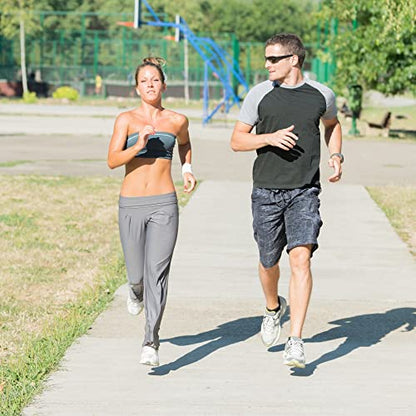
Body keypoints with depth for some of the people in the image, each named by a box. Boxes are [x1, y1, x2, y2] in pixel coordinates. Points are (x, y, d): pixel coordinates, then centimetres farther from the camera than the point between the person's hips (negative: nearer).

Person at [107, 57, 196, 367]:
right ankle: (137, 289, 49)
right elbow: (112, 161, -8)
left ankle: (151, 343, -12)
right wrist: (138, 146, -23)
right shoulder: (126, 120, 2)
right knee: (137, 274, 9)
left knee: (157, 272, -12)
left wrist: (187, 170, 15)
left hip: (164, 204, 0)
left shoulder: (177, 120, 7)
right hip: (131, 205, 0)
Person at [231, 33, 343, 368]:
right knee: (269, 262, 11)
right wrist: (270, 138, -14)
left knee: (301, 258, -15)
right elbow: (236, 140, 3)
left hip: (304, 192, -1)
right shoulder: (260, 95, 0)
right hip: (266, 191, 1)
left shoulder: (321, 95, 4)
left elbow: (332, 124, 26)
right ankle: (273, 308, 45)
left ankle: (296, 342, -15)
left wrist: (336, 156, 9)